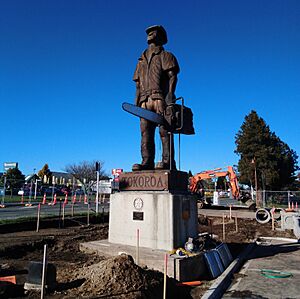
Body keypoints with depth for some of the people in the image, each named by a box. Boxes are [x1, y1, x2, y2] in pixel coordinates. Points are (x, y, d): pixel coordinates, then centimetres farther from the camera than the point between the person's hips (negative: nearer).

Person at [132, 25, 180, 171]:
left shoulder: (165, 56, 15)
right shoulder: (142, 60, 31)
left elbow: (172, 76, 1)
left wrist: (170, 93, -16)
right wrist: (136, 102, 13)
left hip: (160, 98, -5)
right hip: (145, 100, 5)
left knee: (164, 130, -12)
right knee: (145, 132, -5)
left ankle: (168, 161, -13)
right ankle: (147, 162, -7)